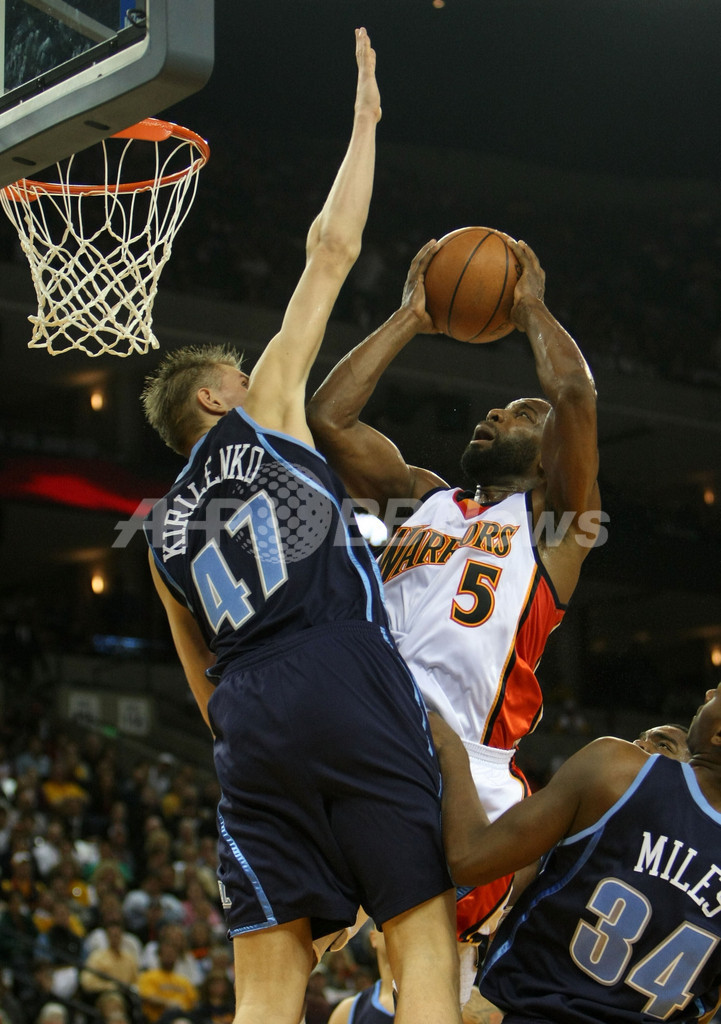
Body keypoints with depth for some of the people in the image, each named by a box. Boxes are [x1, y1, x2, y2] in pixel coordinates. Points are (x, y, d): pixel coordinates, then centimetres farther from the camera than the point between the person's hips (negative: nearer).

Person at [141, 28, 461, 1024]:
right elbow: (332, 249, 15)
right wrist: (364, 122, 25)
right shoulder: (259, 411, 14)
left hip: (251, 720, 5)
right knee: (425, 939, -6)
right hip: (351, 683, -5)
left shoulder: (164, 533, 27)